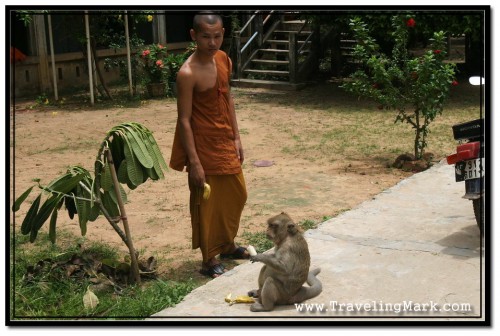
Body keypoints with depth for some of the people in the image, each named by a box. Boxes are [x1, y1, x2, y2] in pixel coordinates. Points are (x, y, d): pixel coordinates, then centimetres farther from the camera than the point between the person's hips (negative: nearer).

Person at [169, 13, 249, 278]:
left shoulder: (224, 59, 2)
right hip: (203, 145, -8)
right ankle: (210, 259, 19)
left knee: (236, 195, 19)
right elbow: (184, 120, -20)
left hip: (225, 141, 8)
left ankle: (227, 245, 39)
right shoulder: (188, 73, -21)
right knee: (206, 203, 4)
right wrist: (194, 162, -20)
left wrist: (236, 137, 12)